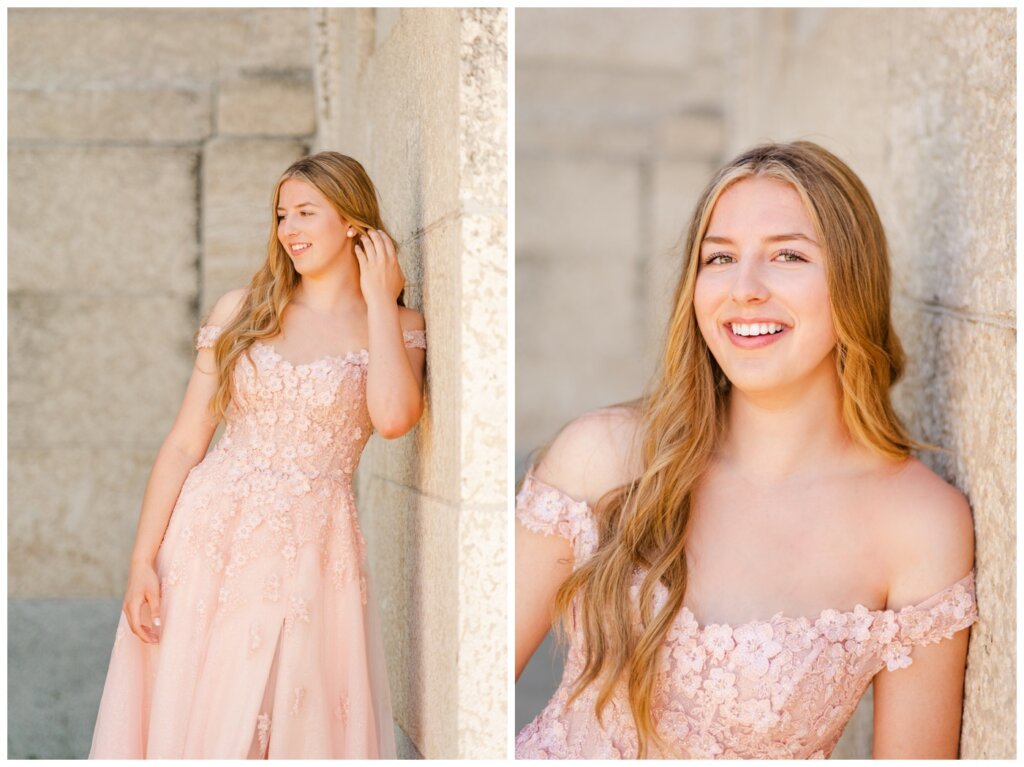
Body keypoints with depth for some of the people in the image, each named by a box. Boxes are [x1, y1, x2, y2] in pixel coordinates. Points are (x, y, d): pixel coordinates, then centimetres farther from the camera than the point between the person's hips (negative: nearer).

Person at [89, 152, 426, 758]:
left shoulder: (399, 327, 2)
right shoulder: (242, 311, 5)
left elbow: (393, 417, -20)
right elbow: (185, 442, 2)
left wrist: (380, 300, -9)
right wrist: (143, 560, -5)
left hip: (312, 550, -1)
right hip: (212, 537, 1)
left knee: (302, 730, 6)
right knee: (189, 721, 6)